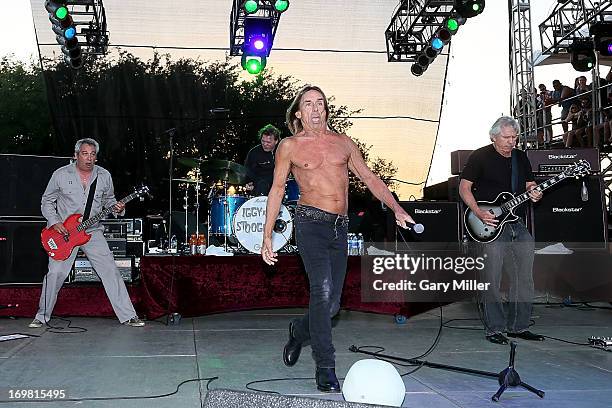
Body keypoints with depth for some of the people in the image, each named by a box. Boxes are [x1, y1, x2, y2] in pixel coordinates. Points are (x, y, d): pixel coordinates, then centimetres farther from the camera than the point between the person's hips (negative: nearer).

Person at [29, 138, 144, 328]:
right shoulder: (61, 175, -4)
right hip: (63, 232, -2)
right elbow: (47, 201, 4)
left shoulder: (104, 176, 3)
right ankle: (42, 316, 13)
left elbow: (108, 200, 16)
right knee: (55, 273, -8)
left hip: (92, 232, 2)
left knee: (110, 271, -5)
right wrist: (54, 222, -9)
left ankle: (128, 316, 0)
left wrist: (116, 208, -6)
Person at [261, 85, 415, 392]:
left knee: (332, 303, 5)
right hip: (311, 223, -4)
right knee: (322, 291, -18)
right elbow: (277, 189, 8)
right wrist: (267, 235, 3)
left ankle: (299, 331, 37)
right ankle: (325, 369, -7)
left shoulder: (343, 143, 14)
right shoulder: (289, 146, 6)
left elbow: (369, 178, 14)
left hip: (340, 228, 4)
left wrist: (396, 208, 0)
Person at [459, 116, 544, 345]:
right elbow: (464, 187, -3)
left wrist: (533, 194, -4)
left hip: (517, 225, 6)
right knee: (493, 280, -5)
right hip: (490, 225, -6)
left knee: (524, 279, 7)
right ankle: (494, 329, 6)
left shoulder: (521, 157, 14)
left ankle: (518, 326, 19)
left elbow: (529, 185, 20)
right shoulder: (480, 157, -3)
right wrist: (479, 213, -15)